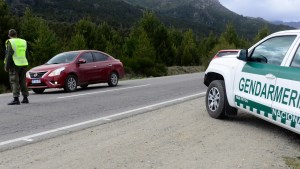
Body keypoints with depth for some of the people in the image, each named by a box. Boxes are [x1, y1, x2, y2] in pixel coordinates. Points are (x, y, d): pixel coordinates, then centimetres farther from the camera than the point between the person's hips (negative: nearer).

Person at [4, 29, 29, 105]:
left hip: (14, 65, -6)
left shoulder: (10, 42, -7)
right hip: (23, 64, 6)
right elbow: (26, 54, 15)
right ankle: (25, 98, 13)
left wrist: (6, 66, -7)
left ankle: (16, 99, -10)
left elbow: (9, 55, -12)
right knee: (23, 81, 12)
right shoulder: (23, 42, 12)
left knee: (14, 82, -4)